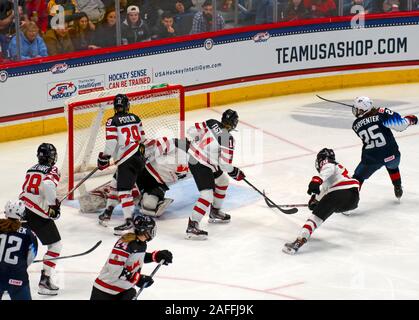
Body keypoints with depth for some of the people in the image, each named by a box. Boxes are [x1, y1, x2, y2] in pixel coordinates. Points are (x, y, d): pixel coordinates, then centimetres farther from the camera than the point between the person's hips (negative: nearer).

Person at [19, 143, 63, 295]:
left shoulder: (31, 169, 17)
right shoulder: (52, 170, -6)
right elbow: (48, 185, -26)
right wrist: (53, 205, -17)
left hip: (22, 208, 7)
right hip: (39, 214, -7)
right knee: (55, 245, 3)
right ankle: (45, 280, -3)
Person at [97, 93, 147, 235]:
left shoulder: (112, 122, -10)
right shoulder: (135, 118, 9)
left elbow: (111, 142, -15)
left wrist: (104, 157, -4)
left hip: (126, 160, -7)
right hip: (139, 155, 7)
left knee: (123, 189, -9)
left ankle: (128, 220, -17)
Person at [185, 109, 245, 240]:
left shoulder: (211, 123, -3)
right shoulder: (227, 138, -22)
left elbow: (192, 131, 3)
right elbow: (225, 164, -20)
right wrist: (235, 172, -1)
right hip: (200, 166, -9)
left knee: (223, 182, 26)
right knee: (207, 195, -16)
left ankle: (215, 213, 40)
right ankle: (192, 226, -21)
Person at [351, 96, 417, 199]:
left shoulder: (356, 125, 3)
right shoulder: (382, 113, -8)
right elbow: (399, 124, -15)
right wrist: (409, 120, 6)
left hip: (371, 159, -1)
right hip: (391, 155, 1)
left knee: (359, 177, 18)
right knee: (392, 166, 36)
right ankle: (398, 189, 41)